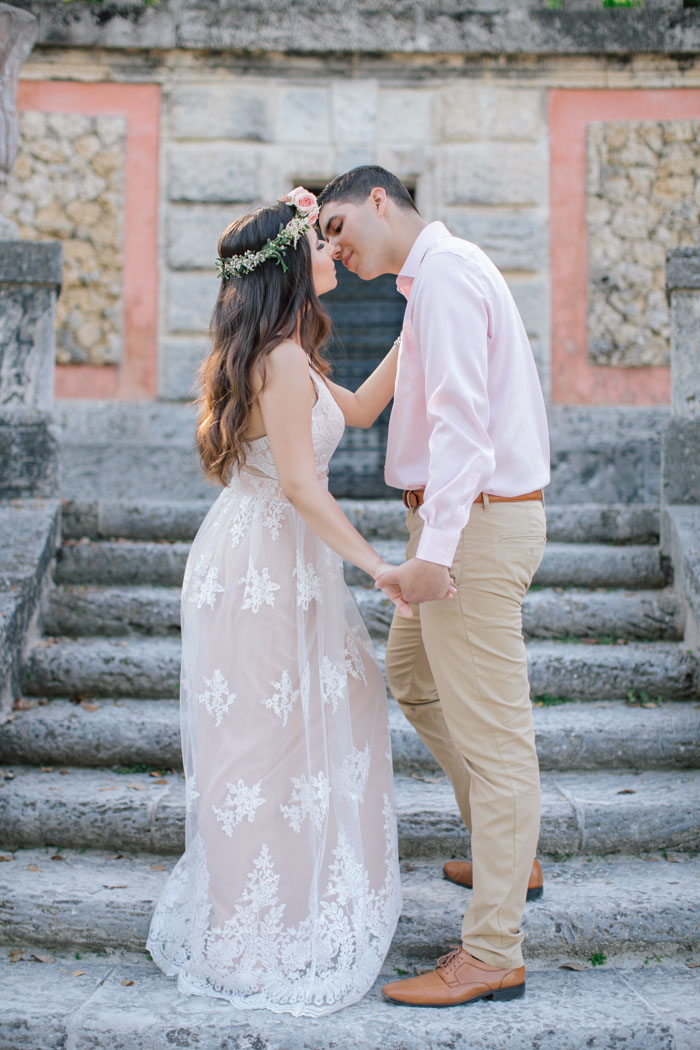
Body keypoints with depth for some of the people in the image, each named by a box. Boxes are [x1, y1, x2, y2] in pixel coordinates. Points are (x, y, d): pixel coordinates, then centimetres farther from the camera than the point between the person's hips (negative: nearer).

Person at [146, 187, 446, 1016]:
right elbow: (300, 484, -23)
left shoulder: (287, 356, 12)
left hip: (276, 557, 10)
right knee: (267, 737, 1)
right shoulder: (284, 360, -19)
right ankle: (260, 935, 17)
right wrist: (379, 565, -21)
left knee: (321, 712, 19)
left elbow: (356, 410, 21)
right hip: (264, 564, -10)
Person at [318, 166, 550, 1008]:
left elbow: (461, 416, -24)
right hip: (468, 517, 11)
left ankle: (492, 955, 5)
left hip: (476, 520, -11)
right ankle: (507, 853, 34)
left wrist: (436, 550, -29)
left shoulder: (444, 269, -14)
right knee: (412, 674, 24)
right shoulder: (438, 274, 18)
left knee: (490, 731, -5)